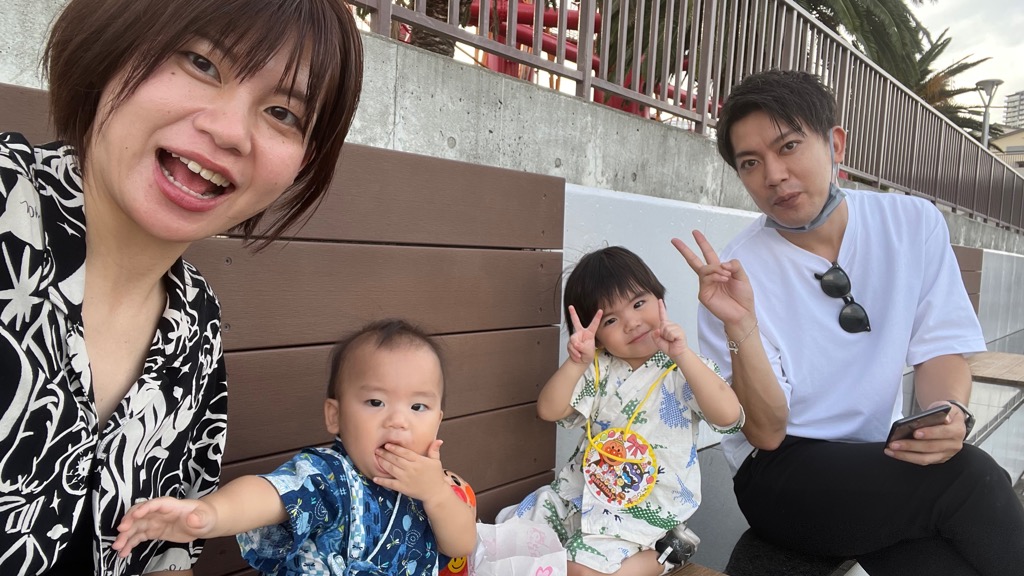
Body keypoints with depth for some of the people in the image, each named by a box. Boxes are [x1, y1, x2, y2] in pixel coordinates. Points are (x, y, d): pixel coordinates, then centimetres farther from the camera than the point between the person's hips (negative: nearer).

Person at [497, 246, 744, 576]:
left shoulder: (685, 368, -9)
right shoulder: (598, 369, 0)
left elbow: (728, 416, -26)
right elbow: (548, 411, -8)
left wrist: (682, 355, -33)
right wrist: (577, 362, -22)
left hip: (646, 508, -5)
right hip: (582, 489, 5)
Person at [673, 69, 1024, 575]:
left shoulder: (915, 223, -2)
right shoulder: (733, 273, -14)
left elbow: (939, 348, 1)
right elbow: (766, 433, -14)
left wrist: (951, 412, -22)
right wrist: (739, 326, -31)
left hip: (883, 459, 4)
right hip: (779, 473, -3)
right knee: (967, 477, -25)